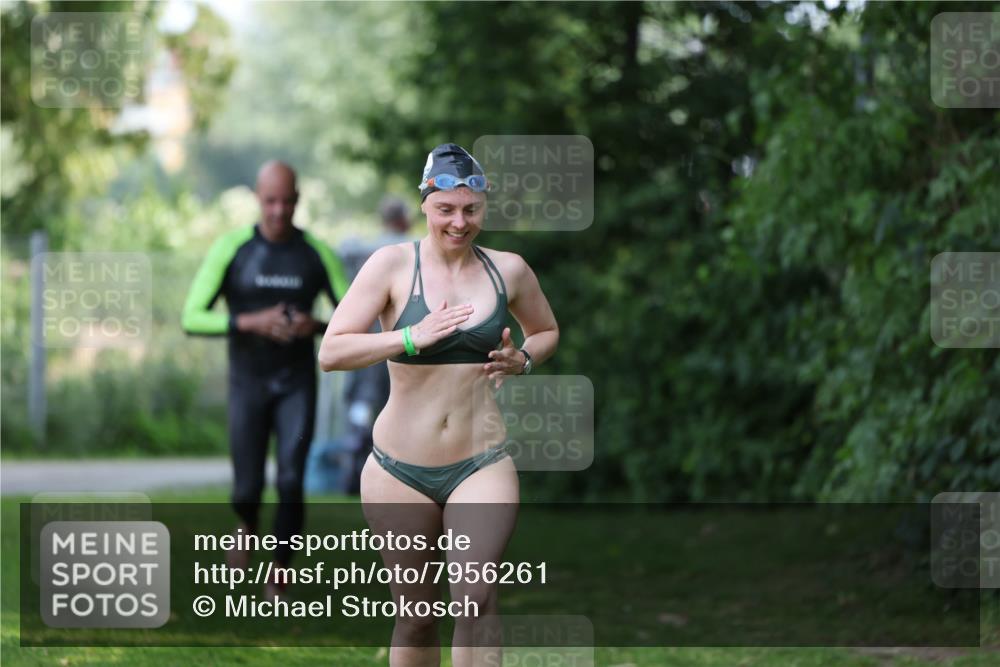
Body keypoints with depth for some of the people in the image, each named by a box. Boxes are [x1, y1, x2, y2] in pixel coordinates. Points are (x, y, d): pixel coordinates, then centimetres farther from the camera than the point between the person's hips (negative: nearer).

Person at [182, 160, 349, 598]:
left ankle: (279, 575, 2)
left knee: (291, 481, -14)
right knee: (248, 487, 1)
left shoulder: (317, 253, -5)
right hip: (248, 384, 0)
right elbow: (193, 319, -12)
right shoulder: (230, 249, -10)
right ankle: (248, 527, 39)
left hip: (297, 385, 0)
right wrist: (252, 322, -27)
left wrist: (317, 327, -23)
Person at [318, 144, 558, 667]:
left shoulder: (508, 270, 4)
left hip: (482, 465, 1)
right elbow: (330, 353, -12)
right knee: (416, 617, 9)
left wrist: (523, 359, 2)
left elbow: (547, 331, 25)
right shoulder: (393, 264, -5)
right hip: (400, 468, -1)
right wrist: (413, 337, -23)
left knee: (476, 598, -20)